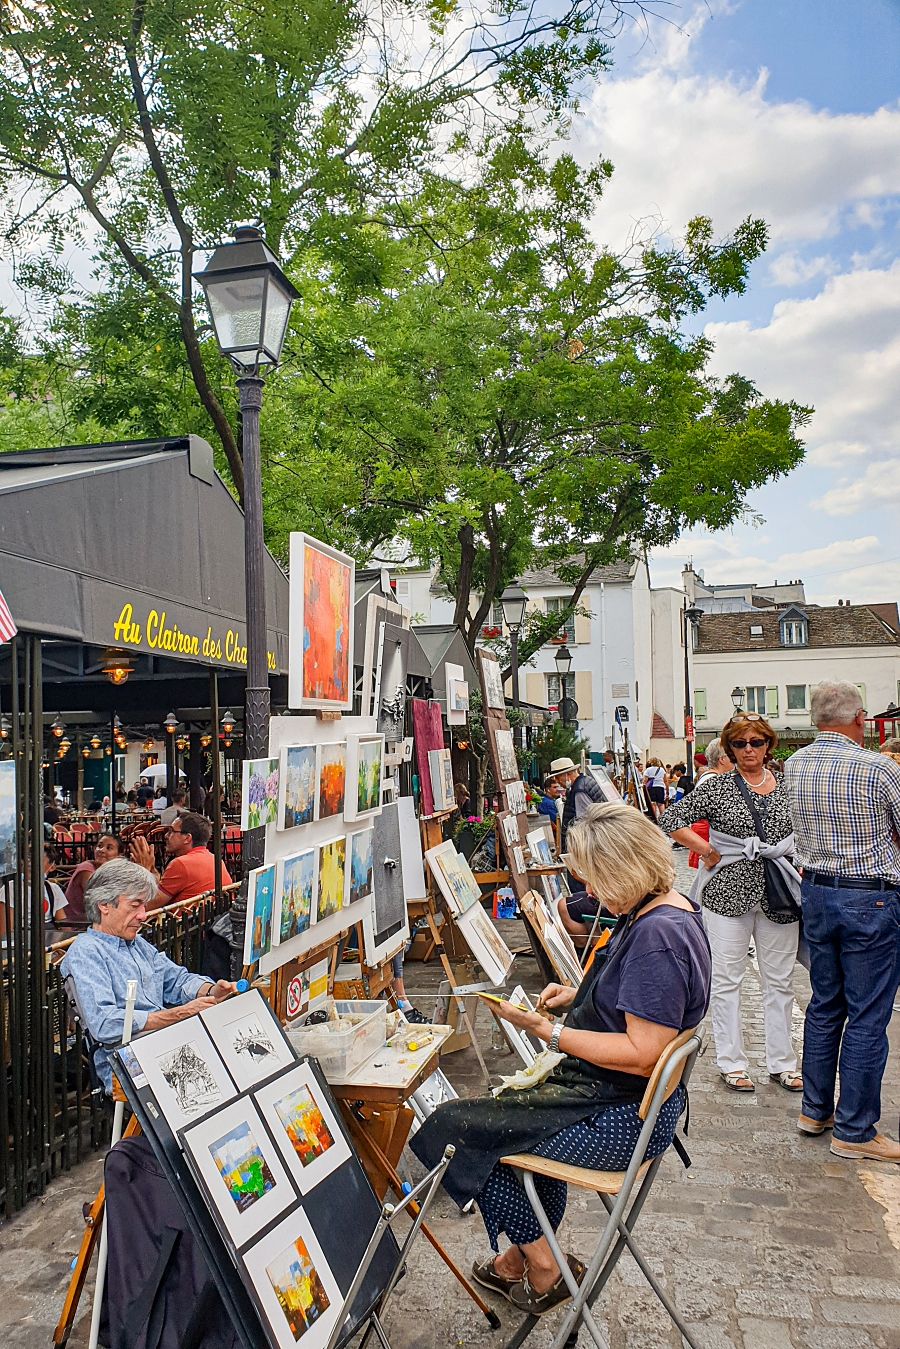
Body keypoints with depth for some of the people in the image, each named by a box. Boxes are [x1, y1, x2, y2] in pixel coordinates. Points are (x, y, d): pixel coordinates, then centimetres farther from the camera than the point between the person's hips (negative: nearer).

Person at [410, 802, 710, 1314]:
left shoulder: (657, 936, -28)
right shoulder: (668, 907, 3)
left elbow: (641, 1055, -29)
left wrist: (549, 1031, -24)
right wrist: (578, 997, 5)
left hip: (625, 1116, -10)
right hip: (629, 1098, 10)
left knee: (463, 1128, -1)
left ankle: (543, 1268, 16)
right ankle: (522, 1259, 34)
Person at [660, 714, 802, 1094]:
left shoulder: (787, 787, 7)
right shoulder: (716, 786, -3)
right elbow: (671, 821, -7)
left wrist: (800, 877, 8)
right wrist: (709, 852, -9)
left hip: (778, 896, 3)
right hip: (729, 893, -3)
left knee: (780, 981, 11)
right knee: (727, 979, 4)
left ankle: (782, 1062, 24)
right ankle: (731, 1062, 16)